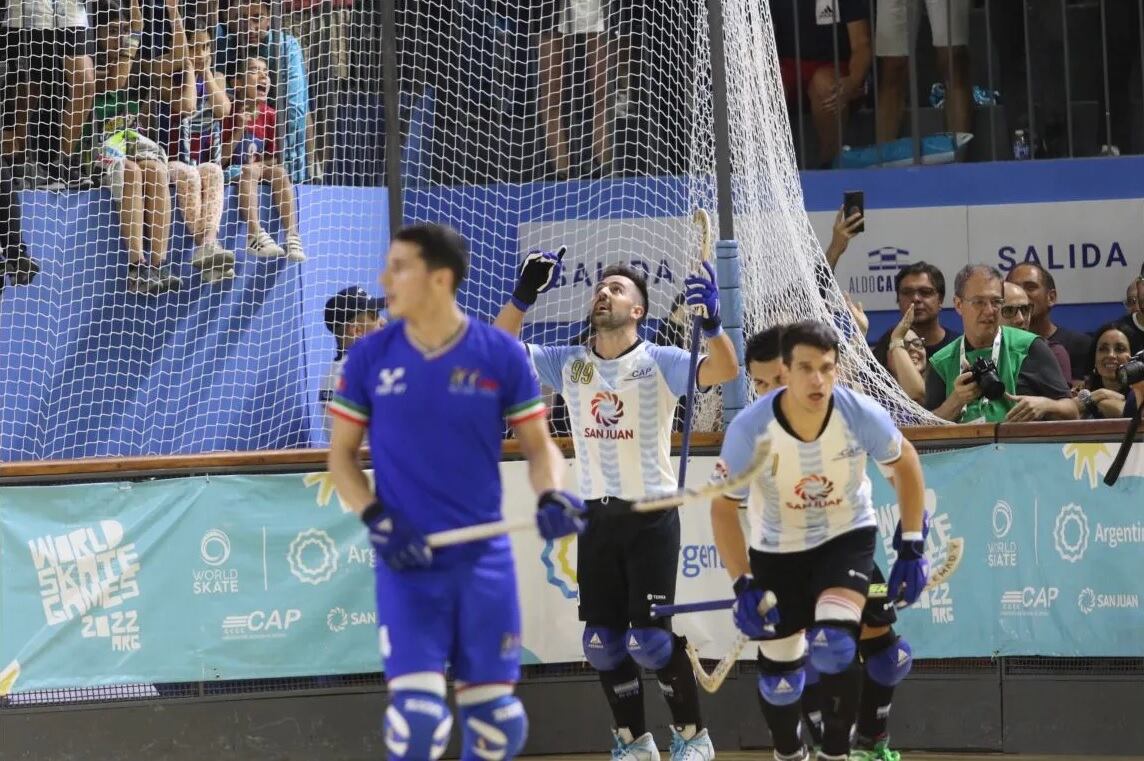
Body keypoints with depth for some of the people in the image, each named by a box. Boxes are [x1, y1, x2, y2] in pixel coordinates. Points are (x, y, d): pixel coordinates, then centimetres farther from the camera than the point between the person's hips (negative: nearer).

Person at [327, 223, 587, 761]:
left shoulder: (500, 355, -2)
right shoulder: (370, 357, 0)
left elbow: (537, 443, 6)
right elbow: (341, 453, 8)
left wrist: (551, 495, -15)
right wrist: (375, 517, -9)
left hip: (484, 559, 1)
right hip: (407, 561, -1)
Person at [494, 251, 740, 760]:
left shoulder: (659, 363, -8)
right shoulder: (569, 364, 4)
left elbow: (724, 371, -23)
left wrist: (710, 321, -40)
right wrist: (523, 297, -13)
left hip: (652, 515, -4)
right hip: (598, 516, 4)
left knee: (650, 637, -9)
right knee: (602, 641, 4)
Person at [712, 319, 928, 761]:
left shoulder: (861, 416, -26)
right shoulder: (749, 429, -28)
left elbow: (904, 464, -4)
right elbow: (724, 510, -14)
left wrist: (911, 548, -5)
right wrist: (743, 586, -20)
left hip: (848, 537, -1)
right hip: (777, 549, 1)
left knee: (834, 648, -23)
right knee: (779, 674, 7)